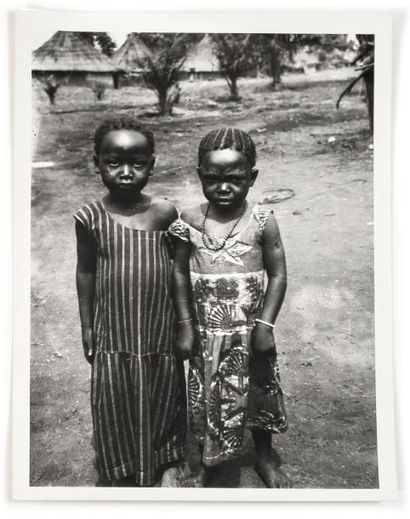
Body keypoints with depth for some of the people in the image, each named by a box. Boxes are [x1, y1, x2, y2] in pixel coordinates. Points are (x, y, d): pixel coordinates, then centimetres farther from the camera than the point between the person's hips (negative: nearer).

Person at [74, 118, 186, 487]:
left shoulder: (165, 213, -8)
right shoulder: (90, 218, -9)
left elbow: (179, 267, 2)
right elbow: (86, 272, 2)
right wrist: (86, 325, 6)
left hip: (160, 327, 1)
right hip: (113, 330, 0)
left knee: (163, 397, 18)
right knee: (116, 402, 14)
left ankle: (165, 462, 44)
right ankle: (121, 470, 40)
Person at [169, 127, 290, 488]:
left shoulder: (262, 222, -12)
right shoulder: (190, 222, -8)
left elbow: (278, 274, -6)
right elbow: (180, 273, 0)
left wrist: (266, 324, -10)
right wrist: (185, 324, -2)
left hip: (249, 332, -1)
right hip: (206, 333, 1)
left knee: (258, 395, 19)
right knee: (206, 400, 17)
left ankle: (266, 458, 47)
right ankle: (207, 463, 44)